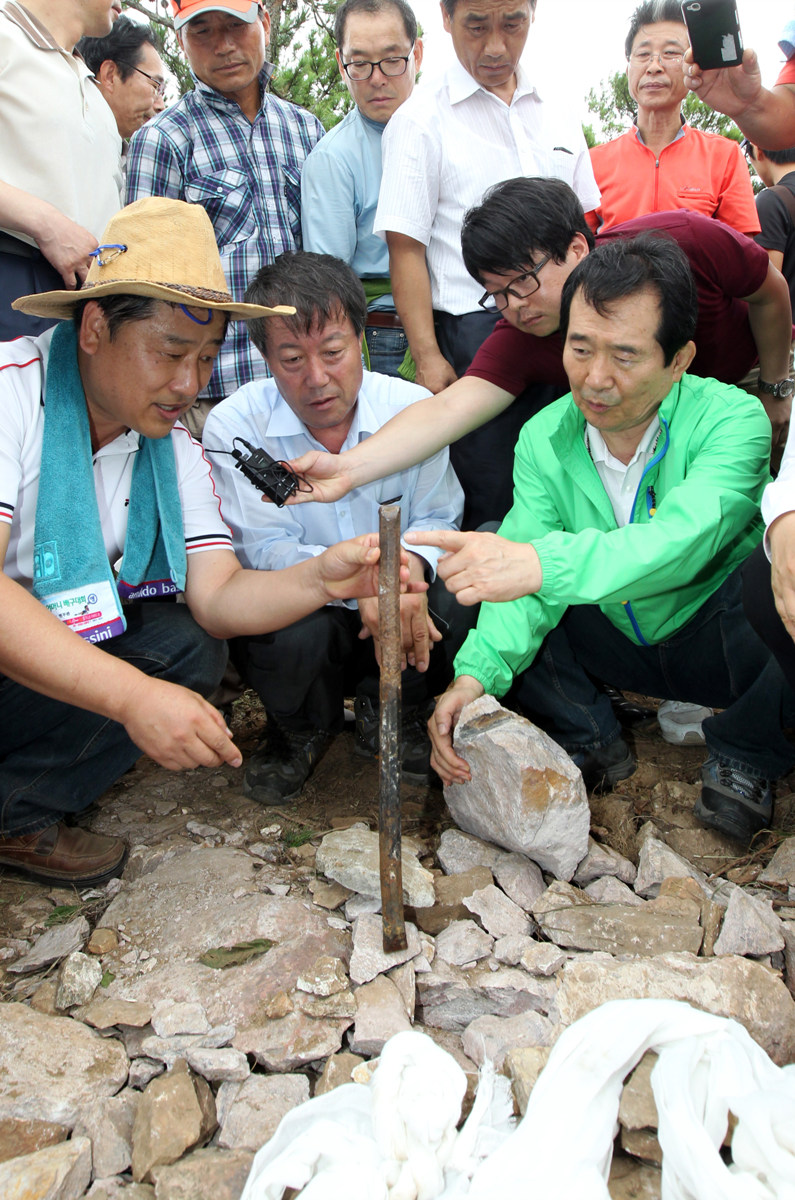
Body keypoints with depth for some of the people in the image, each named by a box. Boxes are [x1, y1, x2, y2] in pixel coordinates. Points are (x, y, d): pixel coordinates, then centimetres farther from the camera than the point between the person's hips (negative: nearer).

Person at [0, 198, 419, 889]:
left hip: (65, 640, 7)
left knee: (192, 651, -16)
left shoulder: (176, 450, 1)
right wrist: (133, 697, -39)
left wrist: (320, 580, -29)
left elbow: (215, 597, -9)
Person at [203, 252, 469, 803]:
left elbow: (437, 519, 1)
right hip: (296, 607, -2)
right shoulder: (234, 427, -13)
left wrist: (412, 563, -26)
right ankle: (302, 728, 4)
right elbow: (266, 550, -17)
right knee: (291, 634, -36)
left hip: (395, 609, 2)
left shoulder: (414, 409, -6)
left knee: (460, 598, -28)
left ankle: (387, 715, 5)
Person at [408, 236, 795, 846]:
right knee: (469, 564, -14)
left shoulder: (730, 419, -22)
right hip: (619, 645, 4)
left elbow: (679, 542, -40)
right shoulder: (543, 439, -9)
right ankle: (592, 743, 1)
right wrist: (477, 672, -37)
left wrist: (545, 563, -57)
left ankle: (746, 755, -6)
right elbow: (526, 572, -18)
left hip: (724, 640, -3)